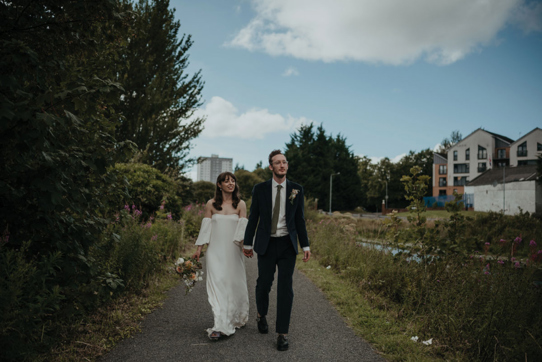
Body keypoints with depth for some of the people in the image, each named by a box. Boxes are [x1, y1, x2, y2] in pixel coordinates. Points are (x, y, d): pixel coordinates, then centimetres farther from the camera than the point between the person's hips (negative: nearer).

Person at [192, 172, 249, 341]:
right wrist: (199, 248, 5)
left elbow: (243, 228, -4)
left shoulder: (240, 204, 3)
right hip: (215, 251, 0)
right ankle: (220, 326, -3)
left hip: (233, 251, 0)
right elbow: (206, 227, 7)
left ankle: (235, 319, 28)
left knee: (234, 284, 7)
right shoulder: (211, 204, 5)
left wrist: (246, 245, -19)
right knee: (217, 285, -5)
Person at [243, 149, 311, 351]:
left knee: (285, 288, -1)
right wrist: (247, 243, 7)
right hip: (266, 244, 0)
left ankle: (282, 333, 10)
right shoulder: (260, 189, -1)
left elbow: (300, 219, 4)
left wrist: (305, 246, 2)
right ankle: (261, 316, 39)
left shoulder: (296, 190, 1)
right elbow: (253, 217, 4)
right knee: (264, 284, 8)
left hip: (287, 244, 0)